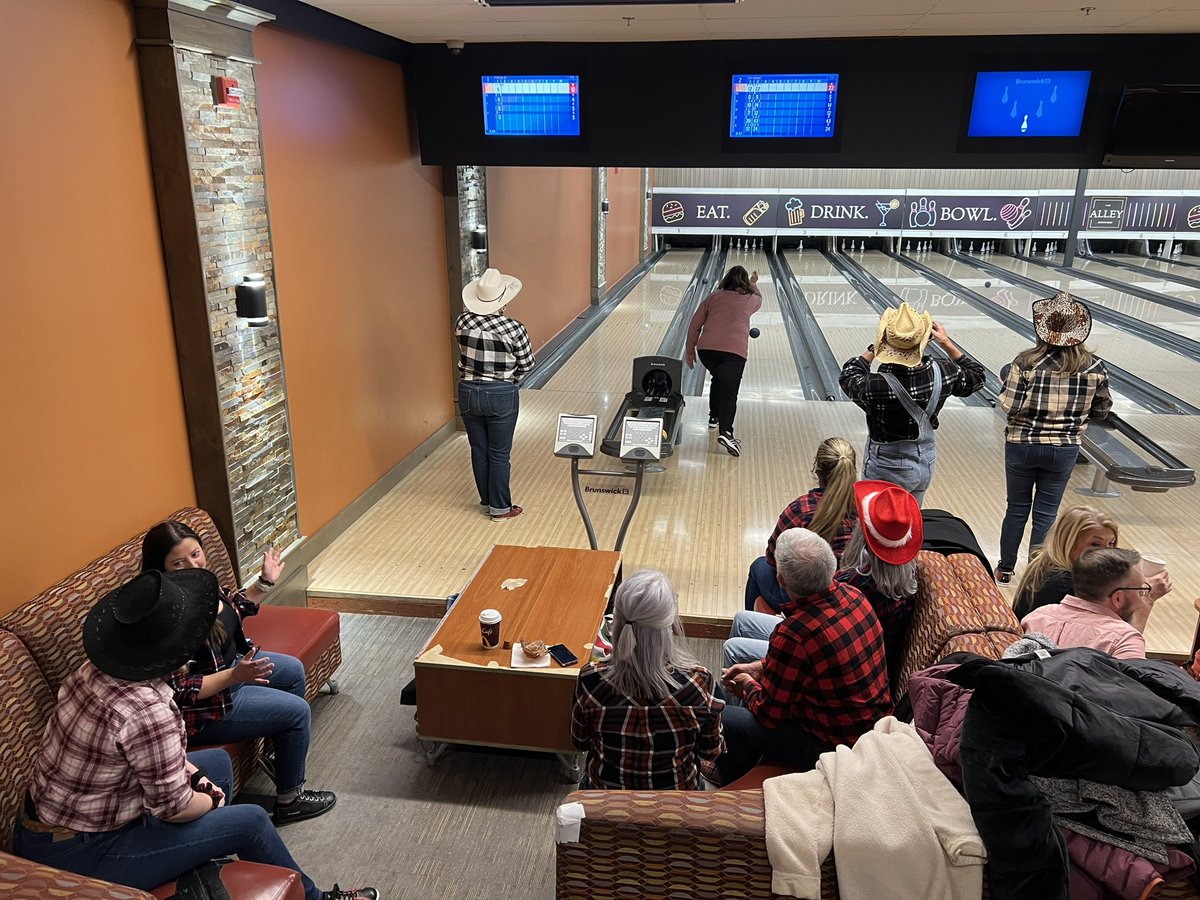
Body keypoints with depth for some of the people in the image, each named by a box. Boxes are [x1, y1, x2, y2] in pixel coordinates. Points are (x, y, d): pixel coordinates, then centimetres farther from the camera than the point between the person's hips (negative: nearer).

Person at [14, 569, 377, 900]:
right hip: (79, 856, -8)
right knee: (251, 821, -3)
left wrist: (183, 766, 3)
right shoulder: (149, 713, -33)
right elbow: (174, 809, -21)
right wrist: (211, 800, -1)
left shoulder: (97, 670, -7)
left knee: (218, 761, 17)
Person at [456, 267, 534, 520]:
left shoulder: (462, 321, -8)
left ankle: (487, 502, 29)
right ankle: (500, 508, 18)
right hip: (501, 396, -4)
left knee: (479, 451, 15)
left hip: (468, 393, 4)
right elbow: (526, 365, -6)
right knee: (499, 455, 8)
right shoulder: (514, 329, -17)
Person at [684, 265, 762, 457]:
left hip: (706, 348, 3)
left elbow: (694, 325, 13)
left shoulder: (712, 297, 15)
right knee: (729, 393, -9)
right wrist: (753, 284, 61)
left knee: (718, 379, 30)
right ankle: (725, 432, -28)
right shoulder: (749, 299, 14)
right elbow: (758, 299, 42)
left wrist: (690, 350, 21)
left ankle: (714, 417, 41)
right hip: (734, 351, -3)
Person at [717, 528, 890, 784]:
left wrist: (748, 684, 2)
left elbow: (769, 713, -19)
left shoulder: (793, 634, -35)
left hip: (834, 744, -8)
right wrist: (759, 667, 8)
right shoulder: (852, 595, -10)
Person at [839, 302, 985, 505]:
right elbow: (976, 377, 6)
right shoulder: (944, 373, -18)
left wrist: (875, 347, -5)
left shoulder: (877, 387, -31)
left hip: (886, 470, -5)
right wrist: (947, 343, 4)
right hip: (925, 465, 5)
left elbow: (849, 377, -7)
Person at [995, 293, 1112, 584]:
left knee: (1017, 509, 15)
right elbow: (1100, 413, 2)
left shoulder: (1026, 363, -15)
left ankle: (1005, 569, 27)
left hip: (1022, 446, -1)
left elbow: (1010, 407, -16)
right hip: (1064, 451, 1)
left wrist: (1007, 381, 1)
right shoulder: (1095, 369, -7)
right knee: (1046, 514, 10)